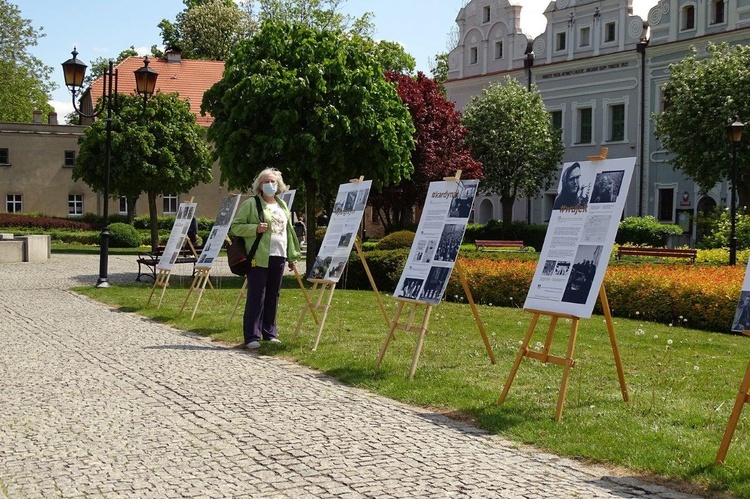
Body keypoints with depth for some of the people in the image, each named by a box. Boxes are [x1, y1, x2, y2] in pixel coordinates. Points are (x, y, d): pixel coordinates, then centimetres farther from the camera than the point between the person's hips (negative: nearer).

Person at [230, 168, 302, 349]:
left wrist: (292, 256, 18)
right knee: (256, 297, -8)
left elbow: (289, 231, 23)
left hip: (278, 257, 6)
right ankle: (252, 336, -5)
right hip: (259, 258, -6)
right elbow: (235, 227, -2)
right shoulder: (250, 204, 0)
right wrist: (255, 229, -17)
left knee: (273, 296, 10)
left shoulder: (283, 205, 19)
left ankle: (270, 333, 18)